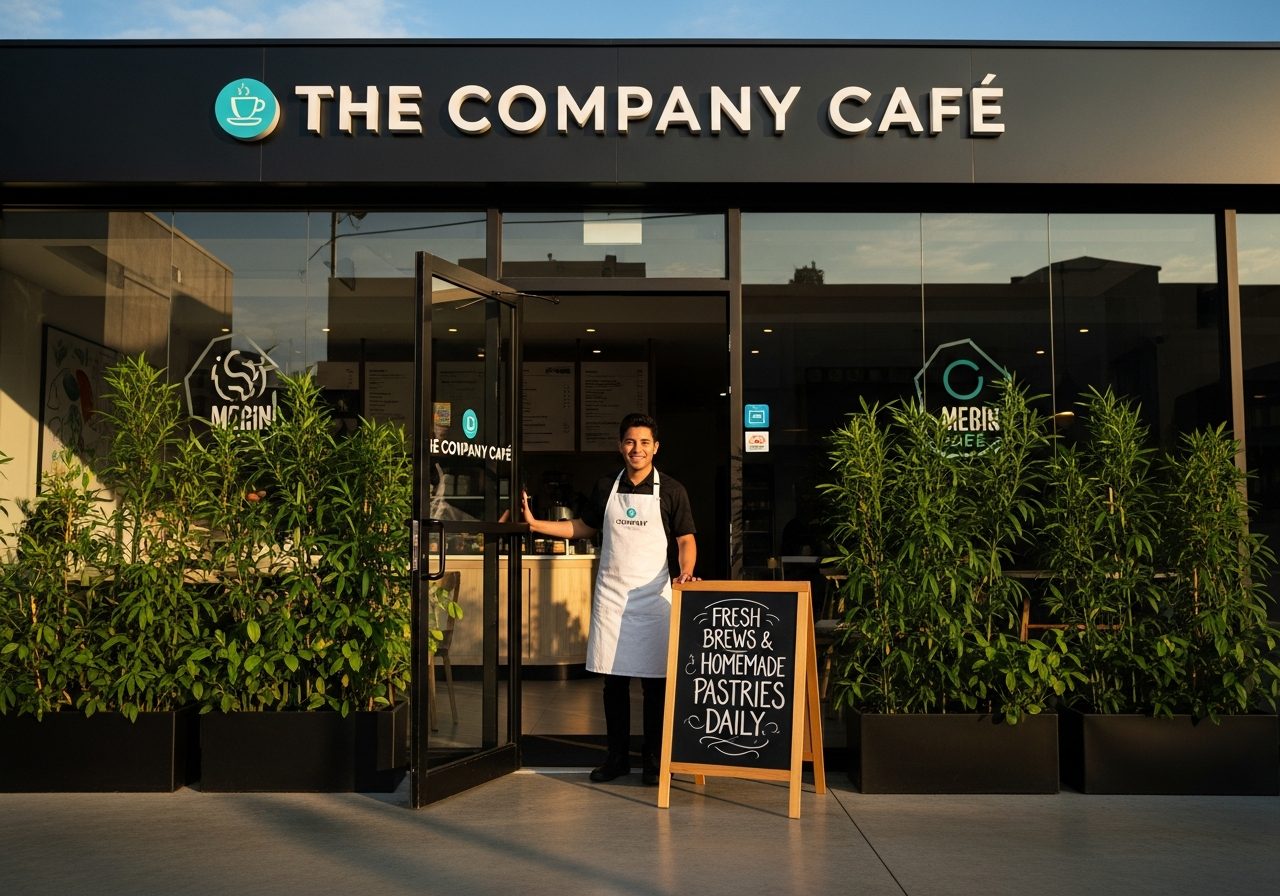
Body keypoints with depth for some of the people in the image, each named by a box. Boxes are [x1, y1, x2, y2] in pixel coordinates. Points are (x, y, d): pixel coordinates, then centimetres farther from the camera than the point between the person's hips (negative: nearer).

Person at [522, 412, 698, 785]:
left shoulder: (671, 491, -1)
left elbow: (686, 540, -1)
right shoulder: (606, 488, 9)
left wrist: (685, 573, -20)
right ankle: (617, 757, 19)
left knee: (655, 681, 1)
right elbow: (582, 527, 21)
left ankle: (653, 760, 14)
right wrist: (535, 523, 13)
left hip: (653, 598, -3)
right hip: (610, 597, 3)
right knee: (614, 679, 8)